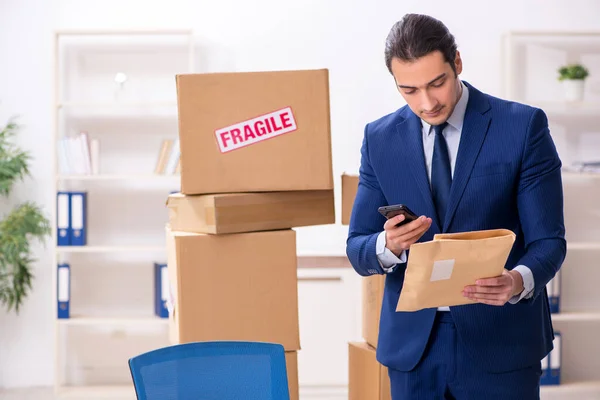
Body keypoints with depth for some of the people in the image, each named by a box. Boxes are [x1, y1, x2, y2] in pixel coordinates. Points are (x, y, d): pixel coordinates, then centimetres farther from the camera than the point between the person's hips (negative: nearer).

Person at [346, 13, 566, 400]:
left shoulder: (523, 126, -6)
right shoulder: (380, 138, 3)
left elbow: (548, 240, -7)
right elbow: (358, 250, 3)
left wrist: (520, 281, -28)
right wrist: (388, 245, -20)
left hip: (499, 343, -2)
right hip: (412, 344, 3)